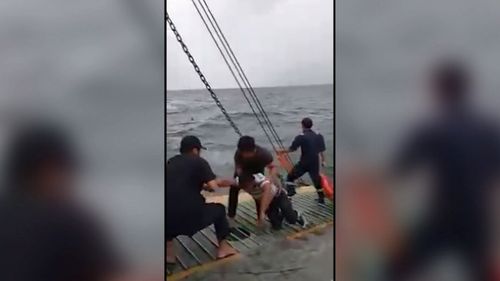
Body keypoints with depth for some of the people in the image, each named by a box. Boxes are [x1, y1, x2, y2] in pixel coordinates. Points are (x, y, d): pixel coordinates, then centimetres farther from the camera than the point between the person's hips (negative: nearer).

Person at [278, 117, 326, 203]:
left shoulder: (301, 137, -11)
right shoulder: (318, 136, 4)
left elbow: (292, 149, -9)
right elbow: (322, 150, 9)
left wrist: (283, 151, 8)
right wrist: (323, 160, 20)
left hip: (304, 163, -4)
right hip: (315, 163, 5)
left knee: (290, 176, 11)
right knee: (317, 179, 18)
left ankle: (290, 192, 0)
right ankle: (321, 198, 23)